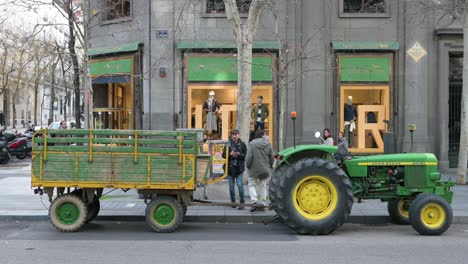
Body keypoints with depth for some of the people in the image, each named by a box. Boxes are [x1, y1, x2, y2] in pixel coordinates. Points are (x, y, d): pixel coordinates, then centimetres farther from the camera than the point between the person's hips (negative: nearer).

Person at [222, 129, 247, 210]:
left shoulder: (242, 144, 0)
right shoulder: (228, 144, 5)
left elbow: (246, 155, -1)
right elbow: (223, 155, 4)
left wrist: (239, 155, -19)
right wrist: (230, 154, -14)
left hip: (239, 167, -3)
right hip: (230, 167, 3)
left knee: (240, 185, -9)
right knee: (231, 186, 10)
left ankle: (242, 202, -1)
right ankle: (233, 201, 22)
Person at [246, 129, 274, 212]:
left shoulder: (252, 143, -11)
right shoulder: (268, 144, -2)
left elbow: (248, 157, -14)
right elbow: (271, 157, 3)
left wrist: (248, 166, 3)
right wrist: (270, 166, 19)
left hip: (254, 169, -3)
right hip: (265, 170, 3)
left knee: (252, 184, 9)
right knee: (263, 185, 14)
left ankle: (254, 201, -9)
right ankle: (263, 203, 14)